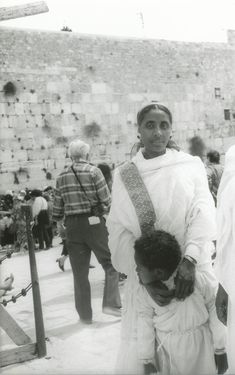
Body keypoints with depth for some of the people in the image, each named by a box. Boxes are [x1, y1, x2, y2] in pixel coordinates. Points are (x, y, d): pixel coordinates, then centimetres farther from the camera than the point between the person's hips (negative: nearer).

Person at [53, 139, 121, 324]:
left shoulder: (62, 177, 5)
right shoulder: (93, 171, -6)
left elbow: (57, 210, 7)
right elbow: (107, 202, -9)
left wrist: (59, 219, 25)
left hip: (72, 226, 4)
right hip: (94, 223, -4)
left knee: (80, 272, 11)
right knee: (111, 264, 10)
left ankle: (85, 315, 18)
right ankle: (110, 303, 0)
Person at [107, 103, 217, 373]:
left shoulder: (191, 165, 1)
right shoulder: (124, 175, 3)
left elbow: (203, 212, -12)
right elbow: (119, 233, -5)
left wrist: (189, 259, -29)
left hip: (191, 270, 0)